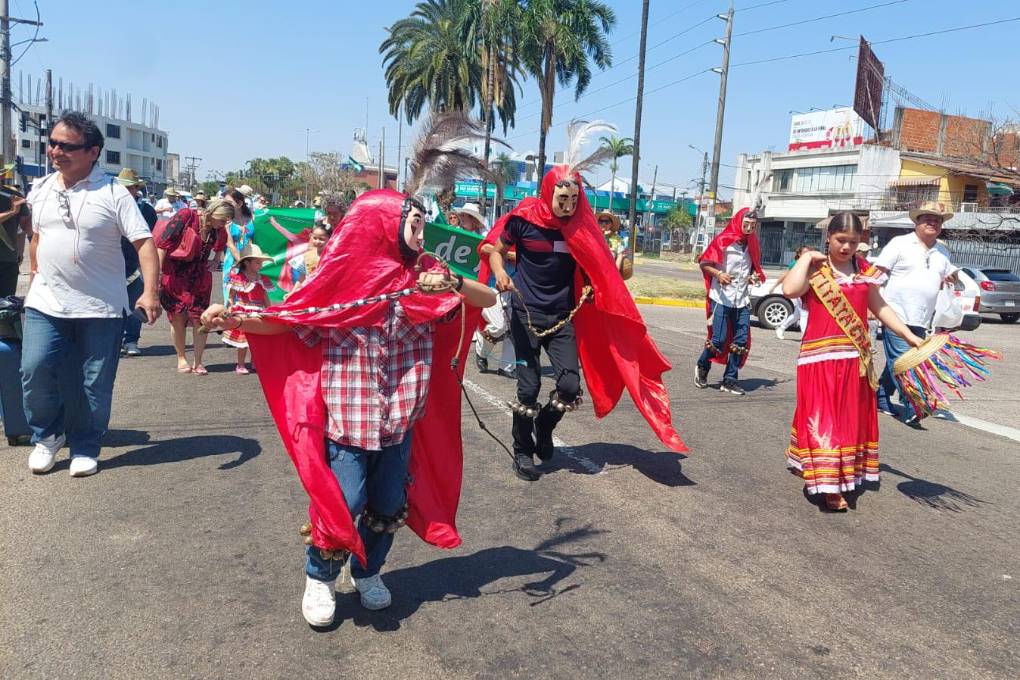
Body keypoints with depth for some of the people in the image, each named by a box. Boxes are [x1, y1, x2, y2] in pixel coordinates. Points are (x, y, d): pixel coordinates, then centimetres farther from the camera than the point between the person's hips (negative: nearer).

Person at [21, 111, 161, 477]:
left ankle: (85, 448, 22)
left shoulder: (113, 193, -8)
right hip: (46, 303, 4)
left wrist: (150, 292, -26)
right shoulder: (40, 189, 9)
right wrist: (33, 280, 21)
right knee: (35, 369, -6)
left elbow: (144, 242, -14)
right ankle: (47, 435, 20)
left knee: (94, 383, 4)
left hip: (101, 307, -4)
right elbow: (37, 238, 22)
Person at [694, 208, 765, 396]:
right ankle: (702, 367, 19)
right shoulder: (723, 241, -6)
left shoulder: (752, 245, 11)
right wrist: (718, 274, -20)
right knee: (718, 339, -8)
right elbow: (704, 263, -3)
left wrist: (754, 276, 4)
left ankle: (730, 379, 10)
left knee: (741, 341, 1)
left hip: (742, 300, 5)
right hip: (721, 298, -5)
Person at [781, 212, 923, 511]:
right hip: (820, 355, -6)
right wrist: (806, 258, -16)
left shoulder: (865, 270, 10)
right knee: (822, 417, -5)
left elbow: (880, 307, 17)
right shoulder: (814, 269, -7)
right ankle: (828, 485, -1)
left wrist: (909, 335, 13)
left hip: (855, 357, 6)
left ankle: (847, 473, 29)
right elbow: (790, 290, -27)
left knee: (851, 418, 13)